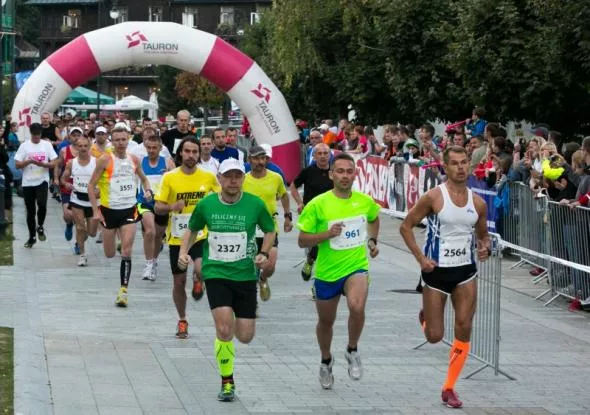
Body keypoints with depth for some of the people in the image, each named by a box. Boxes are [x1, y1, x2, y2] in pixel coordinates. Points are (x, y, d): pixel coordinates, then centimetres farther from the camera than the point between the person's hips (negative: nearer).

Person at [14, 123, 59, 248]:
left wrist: (42, 164, -18)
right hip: (28, 183, 1)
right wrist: (29, 161, -19)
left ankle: (40, 227, 3)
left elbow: (54, 163, 0)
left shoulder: (47, 144, 2)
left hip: (42, 181, -1)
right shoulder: (24, 146, 0)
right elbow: (17, 165, -2)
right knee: (30, 211, 9)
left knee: (42, 204, -24)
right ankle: (32, 237, 24)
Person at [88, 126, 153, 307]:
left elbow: (143, 178, 22)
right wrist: (96, 211, -11)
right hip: (109, 210, -1)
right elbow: (91, 185, -5)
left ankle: (123, 290, -11)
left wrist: (148, 190, 0)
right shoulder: (105, 160, -8)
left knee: (126, 250, -13)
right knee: (109, 254, 10)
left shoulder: (134, 160, 3)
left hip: (129, 210, 1)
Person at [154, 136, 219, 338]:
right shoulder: (169, 177, -3)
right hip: (177, 237, 1)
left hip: (201, 235, -1)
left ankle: (197, 281, 9)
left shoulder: (208, 177, -1)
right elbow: (158, 208, -2)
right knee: (179, 281, 9)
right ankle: (182, 320, 29)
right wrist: (172, 206, -22)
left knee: (202, 270, -28)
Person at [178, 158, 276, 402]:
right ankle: (227, 382, 1)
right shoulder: (206, 204, -3)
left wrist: (264, 253, -6)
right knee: (224, 329, -17)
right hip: (216, 273, -1)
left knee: (245, 336, 1)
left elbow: (270, 230, 11)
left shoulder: (255, 204, -5)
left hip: (245, 274, 1)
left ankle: (235, 325, 41)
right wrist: (183, 252, -2)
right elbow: (192, 230, 14)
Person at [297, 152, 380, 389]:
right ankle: (326, 361, 45)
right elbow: (302, 241, -9)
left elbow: (374, 219, 24)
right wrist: (327, 234, -23)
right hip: (327, 271, 0)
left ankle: (352, 351, -3)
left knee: (357, 307, -30)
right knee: (326, 321, 16)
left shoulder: (365, 201, -2)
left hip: (356, 266, 0)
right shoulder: (317, 205, -12)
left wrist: (372, 240, 11)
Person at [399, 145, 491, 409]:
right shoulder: (434, 197, -11)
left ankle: (449, 388, 8)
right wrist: (421, 258, -14)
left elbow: (483, 234, 18)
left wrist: (484, 247, -5)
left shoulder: (478, 202, 1)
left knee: (464, 330, -5)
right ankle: (426, 316, 39)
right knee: (434, 336, 1)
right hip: (437, 271, -3)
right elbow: (406, 226, -6)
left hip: (465, 271, 3)